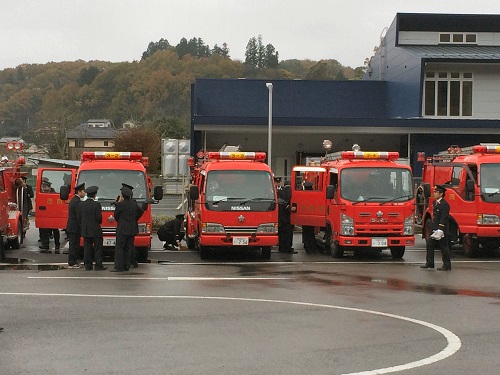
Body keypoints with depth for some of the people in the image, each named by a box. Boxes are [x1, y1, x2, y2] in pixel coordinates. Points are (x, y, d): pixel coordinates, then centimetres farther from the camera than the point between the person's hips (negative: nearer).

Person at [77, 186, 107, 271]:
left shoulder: (81, 205, 2)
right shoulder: (97, 204, -13)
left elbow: (78, 217, 4)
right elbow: (99, 217, -14)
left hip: (85, 230, 5)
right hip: (96, 230, -5)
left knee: (87, 248, 9)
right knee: (98, 248, 3)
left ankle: (87, 265, 8)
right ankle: (98, 265, 2)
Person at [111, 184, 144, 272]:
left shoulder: (120, 205, -13)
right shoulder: (134, 203, 6)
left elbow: (115, 215, -1)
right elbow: (141, 211, 20)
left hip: (122, 229, -6)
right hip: (132, 230, 6)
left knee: (119, 248, -4)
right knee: (128, 248, 12)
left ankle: (118, 267, -8)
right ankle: (126, 266, 12)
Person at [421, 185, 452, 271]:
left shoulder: (444, 204, -14)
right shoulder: (435, 203, 14)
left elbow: (443, 218, -20)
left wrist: (440, 230, -24)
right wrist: (434, 229, 15)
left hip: (442, 231, -9)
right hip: (435, 230, 9)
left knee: (444, 247, -2)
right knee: (430, 244, 9)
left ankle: (447, 266, 5)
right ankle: (429, 263, 17)